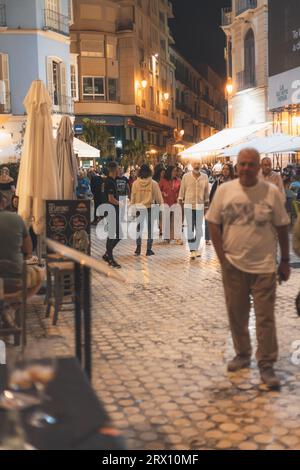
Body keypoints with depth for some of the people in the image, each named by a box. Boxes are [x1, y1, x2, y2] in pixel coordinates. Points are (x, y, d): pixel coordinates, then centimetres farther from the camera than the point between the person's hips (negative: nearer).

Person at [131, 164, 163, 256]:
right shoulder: (154, 183, -8)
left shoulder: (135, 183, -4)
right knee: (150, 228, 8)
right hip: (150, 207, -1)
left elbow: (133, 197, 2)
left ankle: (138, 248, 12)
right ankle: (149, 249, 10)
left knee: (139, 228, 14)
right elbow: (159, 197, -3)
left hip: (139, 208, 2)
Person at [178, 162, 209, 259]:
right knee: (190, 229, -4)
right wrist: (180, 201, 3)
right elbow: (182, 190, 5)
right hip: (188, 206, -2)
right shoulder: (186, 176, 0)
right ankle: (192, 251, -3)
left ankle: (196, 249, 17)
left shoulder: (205, 177, 4)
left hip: (200, 206, 2)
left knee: (199, 229, 5)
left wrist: (206, 205, 10)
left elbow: (206, 192, 10)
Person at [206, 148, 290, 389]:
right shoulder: (224, 191, 0)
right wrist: (222, 257, -3)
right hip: (233, 264, 2)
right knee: (236, 313, 13)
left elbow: (282, 227, 2)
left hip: (264, 265, -2)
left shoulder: (271, 192, -4)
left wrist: (285, 261, 3)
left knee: (265, 317, 2)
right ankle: (242, 354, 32)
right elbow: (214, 224, 3)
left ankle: (266, 365, 12)